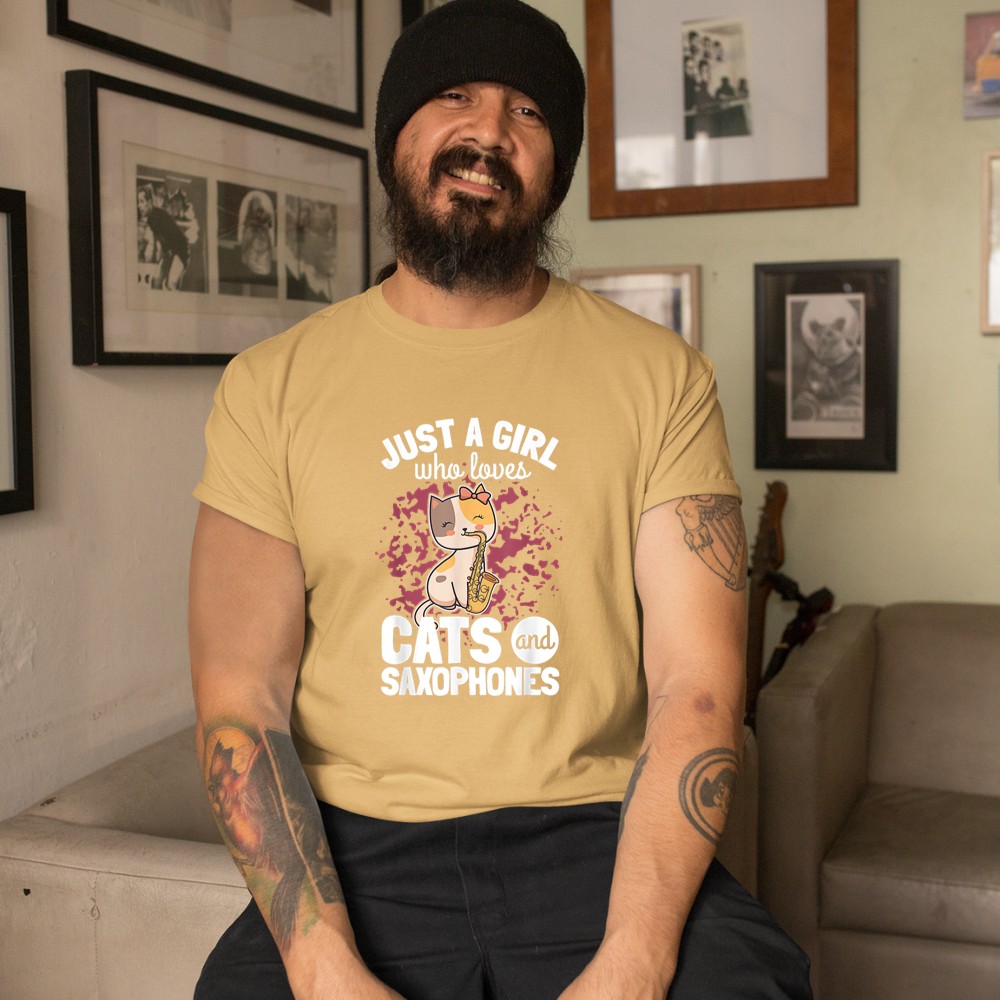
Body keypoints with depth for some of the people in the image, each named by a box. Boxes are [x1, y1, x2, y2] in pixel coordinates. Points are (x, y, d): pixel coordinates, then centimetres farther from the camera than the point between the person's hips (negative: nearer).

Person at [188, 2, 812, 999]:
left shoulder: (660, 376, 3)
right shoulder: (271, 386, 3)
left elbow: (696, 687, -5)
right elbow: (241, 702, -2)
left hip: (597, 835, 1)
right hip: (359, 849, 0)